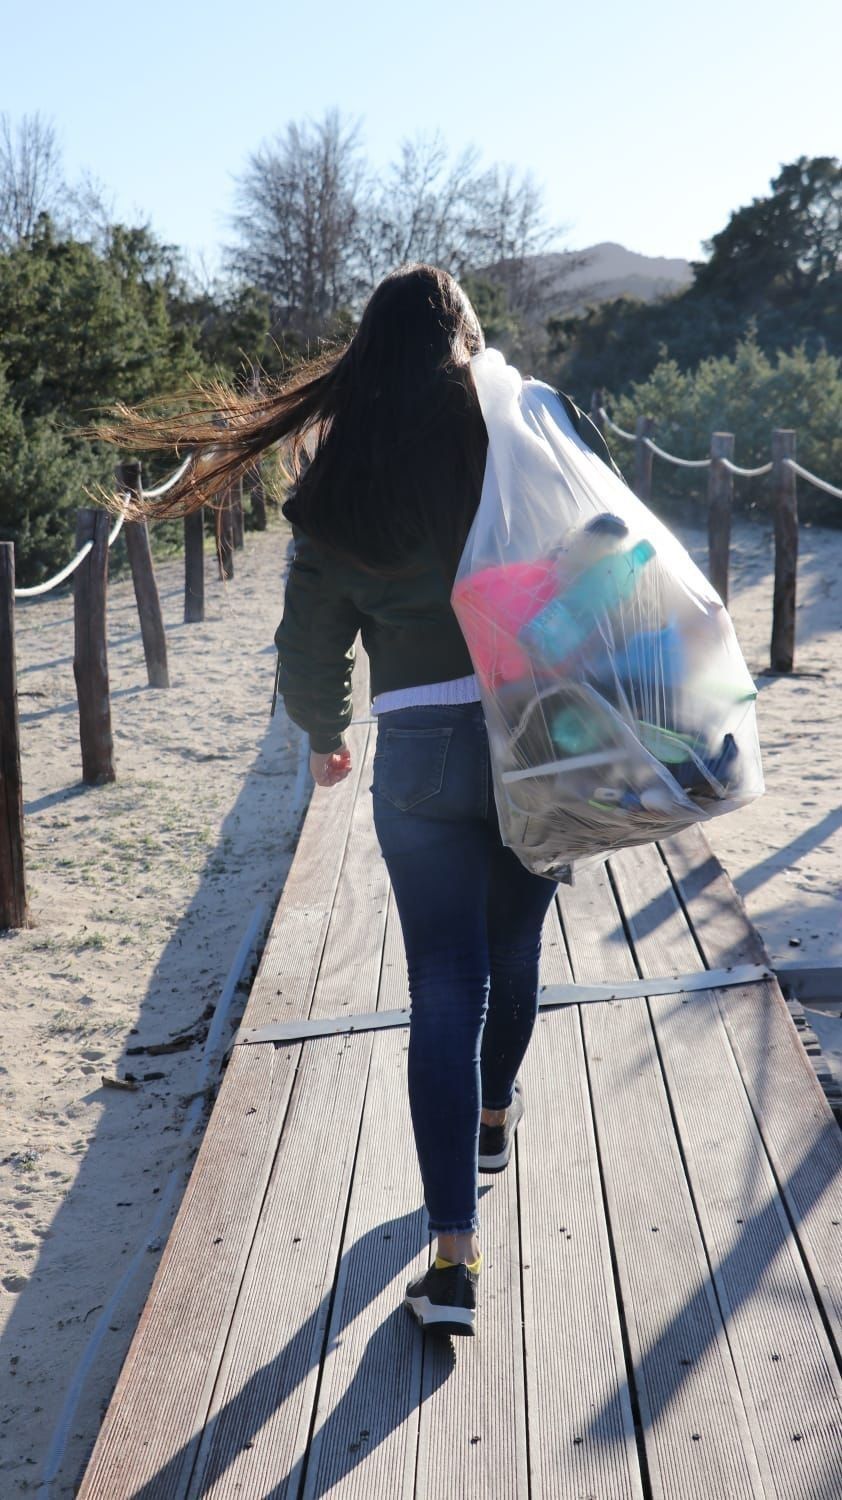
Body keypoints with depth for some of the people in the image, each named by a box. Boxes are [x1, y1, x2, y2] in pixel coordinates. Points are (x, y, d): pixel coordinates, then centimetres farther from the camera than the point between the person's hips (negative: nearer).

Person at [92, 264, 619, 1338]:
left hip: (418, 758, 0)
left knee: (443, 996, 4)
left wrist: (325, 735, 20)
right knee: (513, 951, 23)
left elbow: (309, 645, 2)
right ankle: (493, 1116, 49)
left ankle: (454, 1255, 0)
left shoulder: (338, 489, -3)